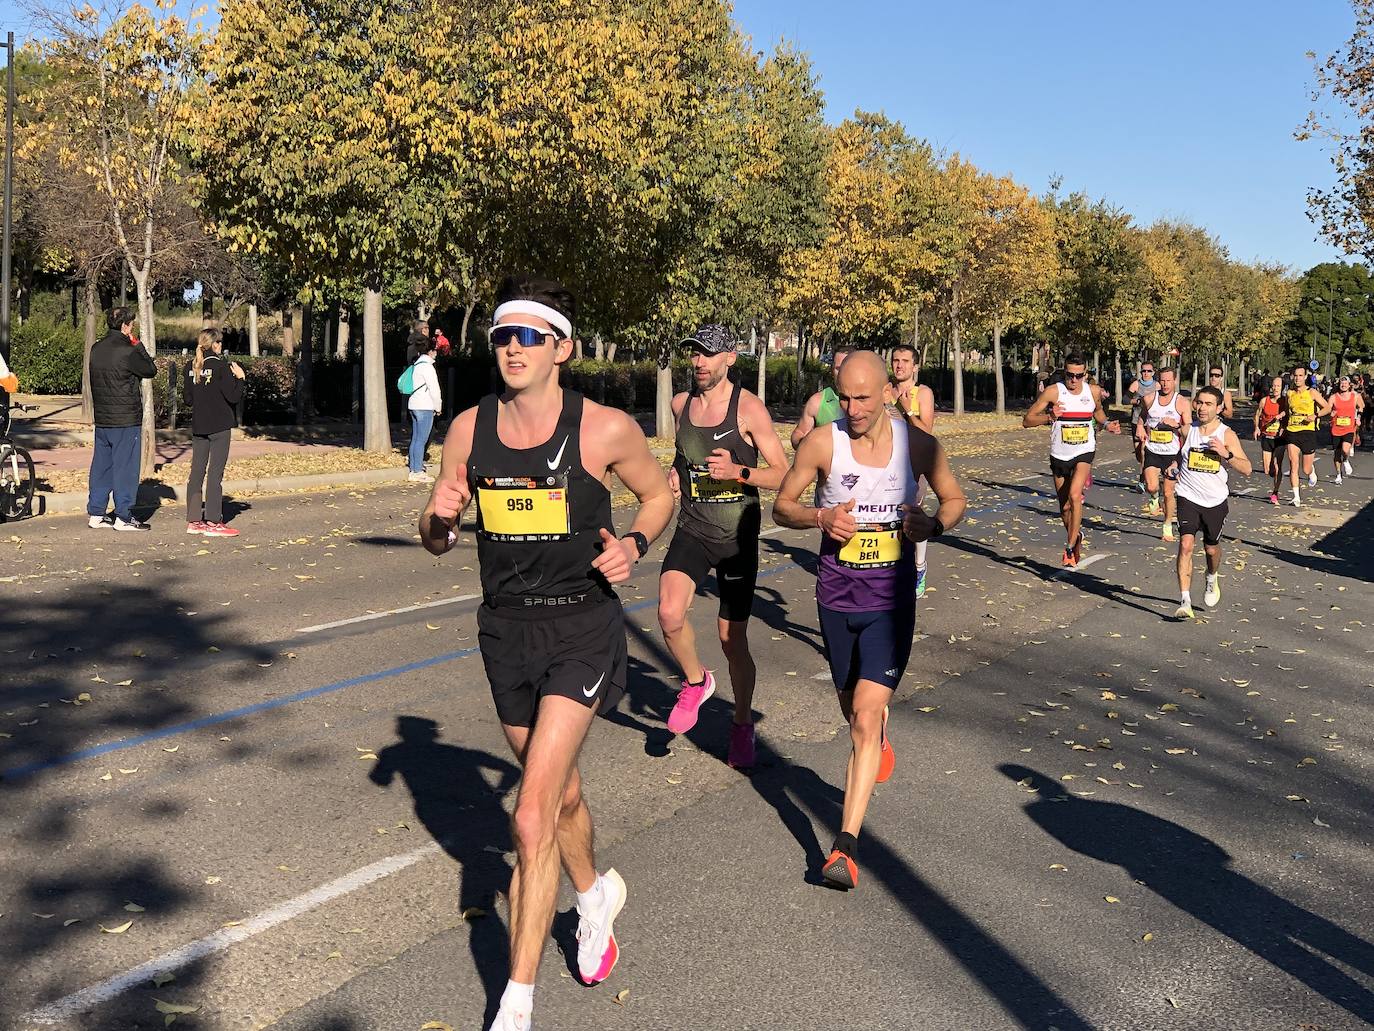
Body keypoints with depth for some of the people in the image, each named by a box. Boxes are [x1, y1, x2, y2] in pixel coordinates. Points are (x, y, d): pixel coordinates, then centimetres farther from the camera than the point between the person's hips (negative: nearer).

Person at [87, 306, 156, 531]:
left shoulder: (96, 348, 7)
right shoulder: (127, 351, -15)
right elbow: (150, 370, -5)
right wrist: (139, 346, 4)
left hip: (101, 418, 7)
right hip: (126, 420, -7)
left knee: (101, 465, 12)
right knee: (125, 466, -1)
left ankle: (96, 514, 15)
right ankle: (123, 517, 1)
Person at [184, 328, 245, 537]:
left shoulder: (191, 367, 6)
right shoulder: (220, 366, -12)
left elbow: (189, 397, 13)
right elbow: (234, 397, -13)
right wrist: (240, 377, 0)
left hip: (198, 426, 6)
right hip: (219, 426, -6)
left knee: (197, 471, 10)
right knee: (215, 472, -3)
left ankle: (194, 520, 13)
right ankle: (212, 522, -2)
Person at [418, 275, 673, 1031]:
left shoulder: (605, 429, -12)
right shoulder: (469, 429, -1)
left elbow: (658, 493, 6)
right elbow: (435, 541, 7)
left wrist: (634, 544, -13)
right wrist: (440, 515, -16)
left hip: (582, 629, -4)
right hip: (505, 629, 5)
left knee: (533, 821, -13)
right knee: (559, 790, 23)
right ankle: (595, 894, 53)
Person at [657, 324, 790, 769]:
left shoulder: (749, 408, -10)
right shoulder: (680, 404, 5)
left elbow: (784, 474, -9)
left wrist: (738, 471, -25)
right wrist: (674, 474, 3)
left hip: (737, 536, -3)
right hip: (692, 531, 3)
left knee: (732, 638, 4)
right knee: (670, 615, -22)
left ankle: (743, 726, 28)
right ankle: (696, 681, 9)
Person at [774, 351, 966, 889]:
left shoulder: (918, 445, -6)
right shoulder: (821, 443, -7)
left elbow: (955, 499, 9)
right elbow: (782, 505, 2)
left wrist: (935, 524, -13)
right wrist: (819, 517, -19)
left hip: (891, 600, -2)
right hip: (837, 596, 2)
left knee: (867, 717, -14)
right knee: (855, 709, 19)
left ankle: (846, 844, -11)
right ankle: (879, 739, 57)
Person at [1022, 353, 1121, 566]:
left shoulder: (1093, 392, -3)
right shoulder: (1053, 392, -12)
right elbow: (1027, 420, -12)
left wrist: (1106, 424, 2)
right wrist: (1049, 417, -28)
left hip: (1084, 452, -1)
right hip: (1060, 455, 1)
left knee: (1074, 495, -23)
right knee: (1065, 507, 10)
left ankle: (1070, 546, -14)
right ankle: (1076, 535, 39)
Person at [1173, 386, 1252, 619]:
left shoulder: (1227, 434, -7)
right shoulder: (1186, 430, -3)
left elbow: (1247, 469, -12)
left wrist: (1226, 454, -25)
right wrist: (1175, 468, 0)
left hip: (1215, 501, 0)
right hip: (1189, 497, 0)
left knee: (1212, 548, 16)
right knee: (1186, 544, -17)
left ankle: (1212, 580, 50)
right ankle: (1185, 601, -18)